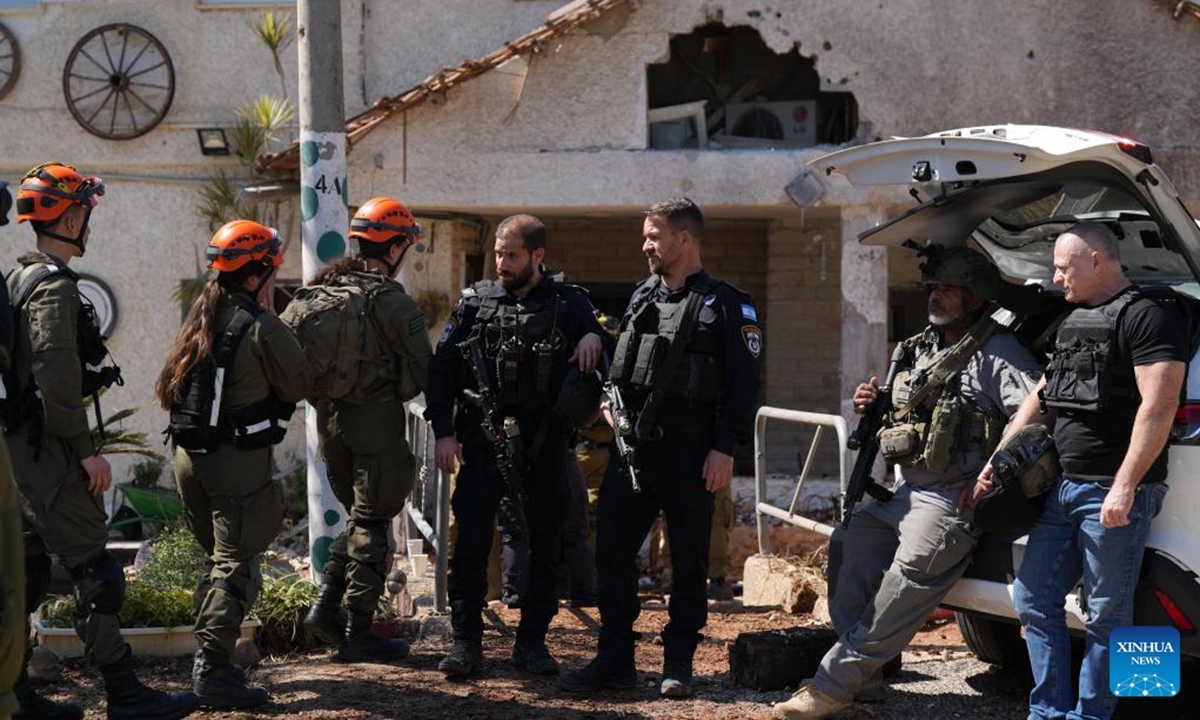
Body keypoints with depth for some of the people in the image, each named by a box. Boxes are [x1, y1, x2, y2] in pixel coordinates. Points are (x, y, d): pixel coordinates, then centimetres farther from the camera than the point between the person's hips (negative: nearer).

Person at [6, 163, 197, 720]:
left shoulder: (21, 279, 16)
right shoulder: (54, 287, -15)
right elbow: (57, 381, -22)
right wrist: (87, 450, -17)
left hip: (21, 448, 10)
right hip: (48, 451, -10)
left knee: (26, 573, 13)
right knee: (94, 573, -7)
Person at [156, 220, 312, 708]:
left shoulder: (201, 317, 9)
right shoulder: (261, 328, -14)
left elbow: (170, 389, 14)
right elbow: (300, 385, -4)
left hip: (190, 453, 8)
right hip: (240, 461, -8)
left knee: (217, 557, 21)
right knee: (236, 565, -5)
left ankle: (205, 657, 25)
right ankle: (214, 672, -10)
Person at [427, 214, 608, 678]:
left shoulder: (569, 304, 6)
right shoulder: (475, 302, 7)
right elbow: (441, 369, 7)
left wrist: (594, 337, -14)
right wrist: (443, 432, -2)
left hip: (543, 445, 1)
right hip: (483, 441, 0)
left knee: (545, 543, 5)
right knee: (471, 541, -4)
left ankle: (532, 641, 16)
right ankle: (466, 642, 3)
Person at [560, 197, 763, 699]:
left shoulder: (725, 305, -3)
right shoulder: (641, 298, 15)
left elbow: (742, 385, -7)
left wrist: (724, 450, -14)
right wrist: (611, 401, 6)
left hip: (688, 451, -5)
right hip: (632, 447, 6)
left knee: (688, 561, 3)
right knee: (612, 553, 2)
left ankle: (678, 665, 13)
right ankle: (614, 662, 9)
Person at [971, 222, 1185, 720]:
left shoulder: (1148, 316, -10)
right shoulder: (1074, 321, 19)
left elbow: (1158, 406, -18)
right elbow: (1041, 398, 26)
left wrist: (1124, 488, -22)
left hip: (1113, 492, -9)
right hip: (1063, 487, 9)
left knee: (1106, 616, -2)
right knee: (1033, 600, 9)